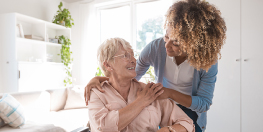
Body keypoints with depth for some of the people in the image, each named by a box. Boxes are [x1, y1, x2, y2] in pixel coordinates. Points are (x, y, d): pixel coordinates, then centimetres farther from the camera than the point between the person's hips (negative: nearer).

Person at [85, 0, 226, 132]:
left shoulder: (208, 62, -26)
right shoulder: (155, 48, -24)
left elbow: (204, 103, -18)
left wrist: (170, 93, -32)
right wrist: (99, 79, -24)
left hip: (190, 111, 0)